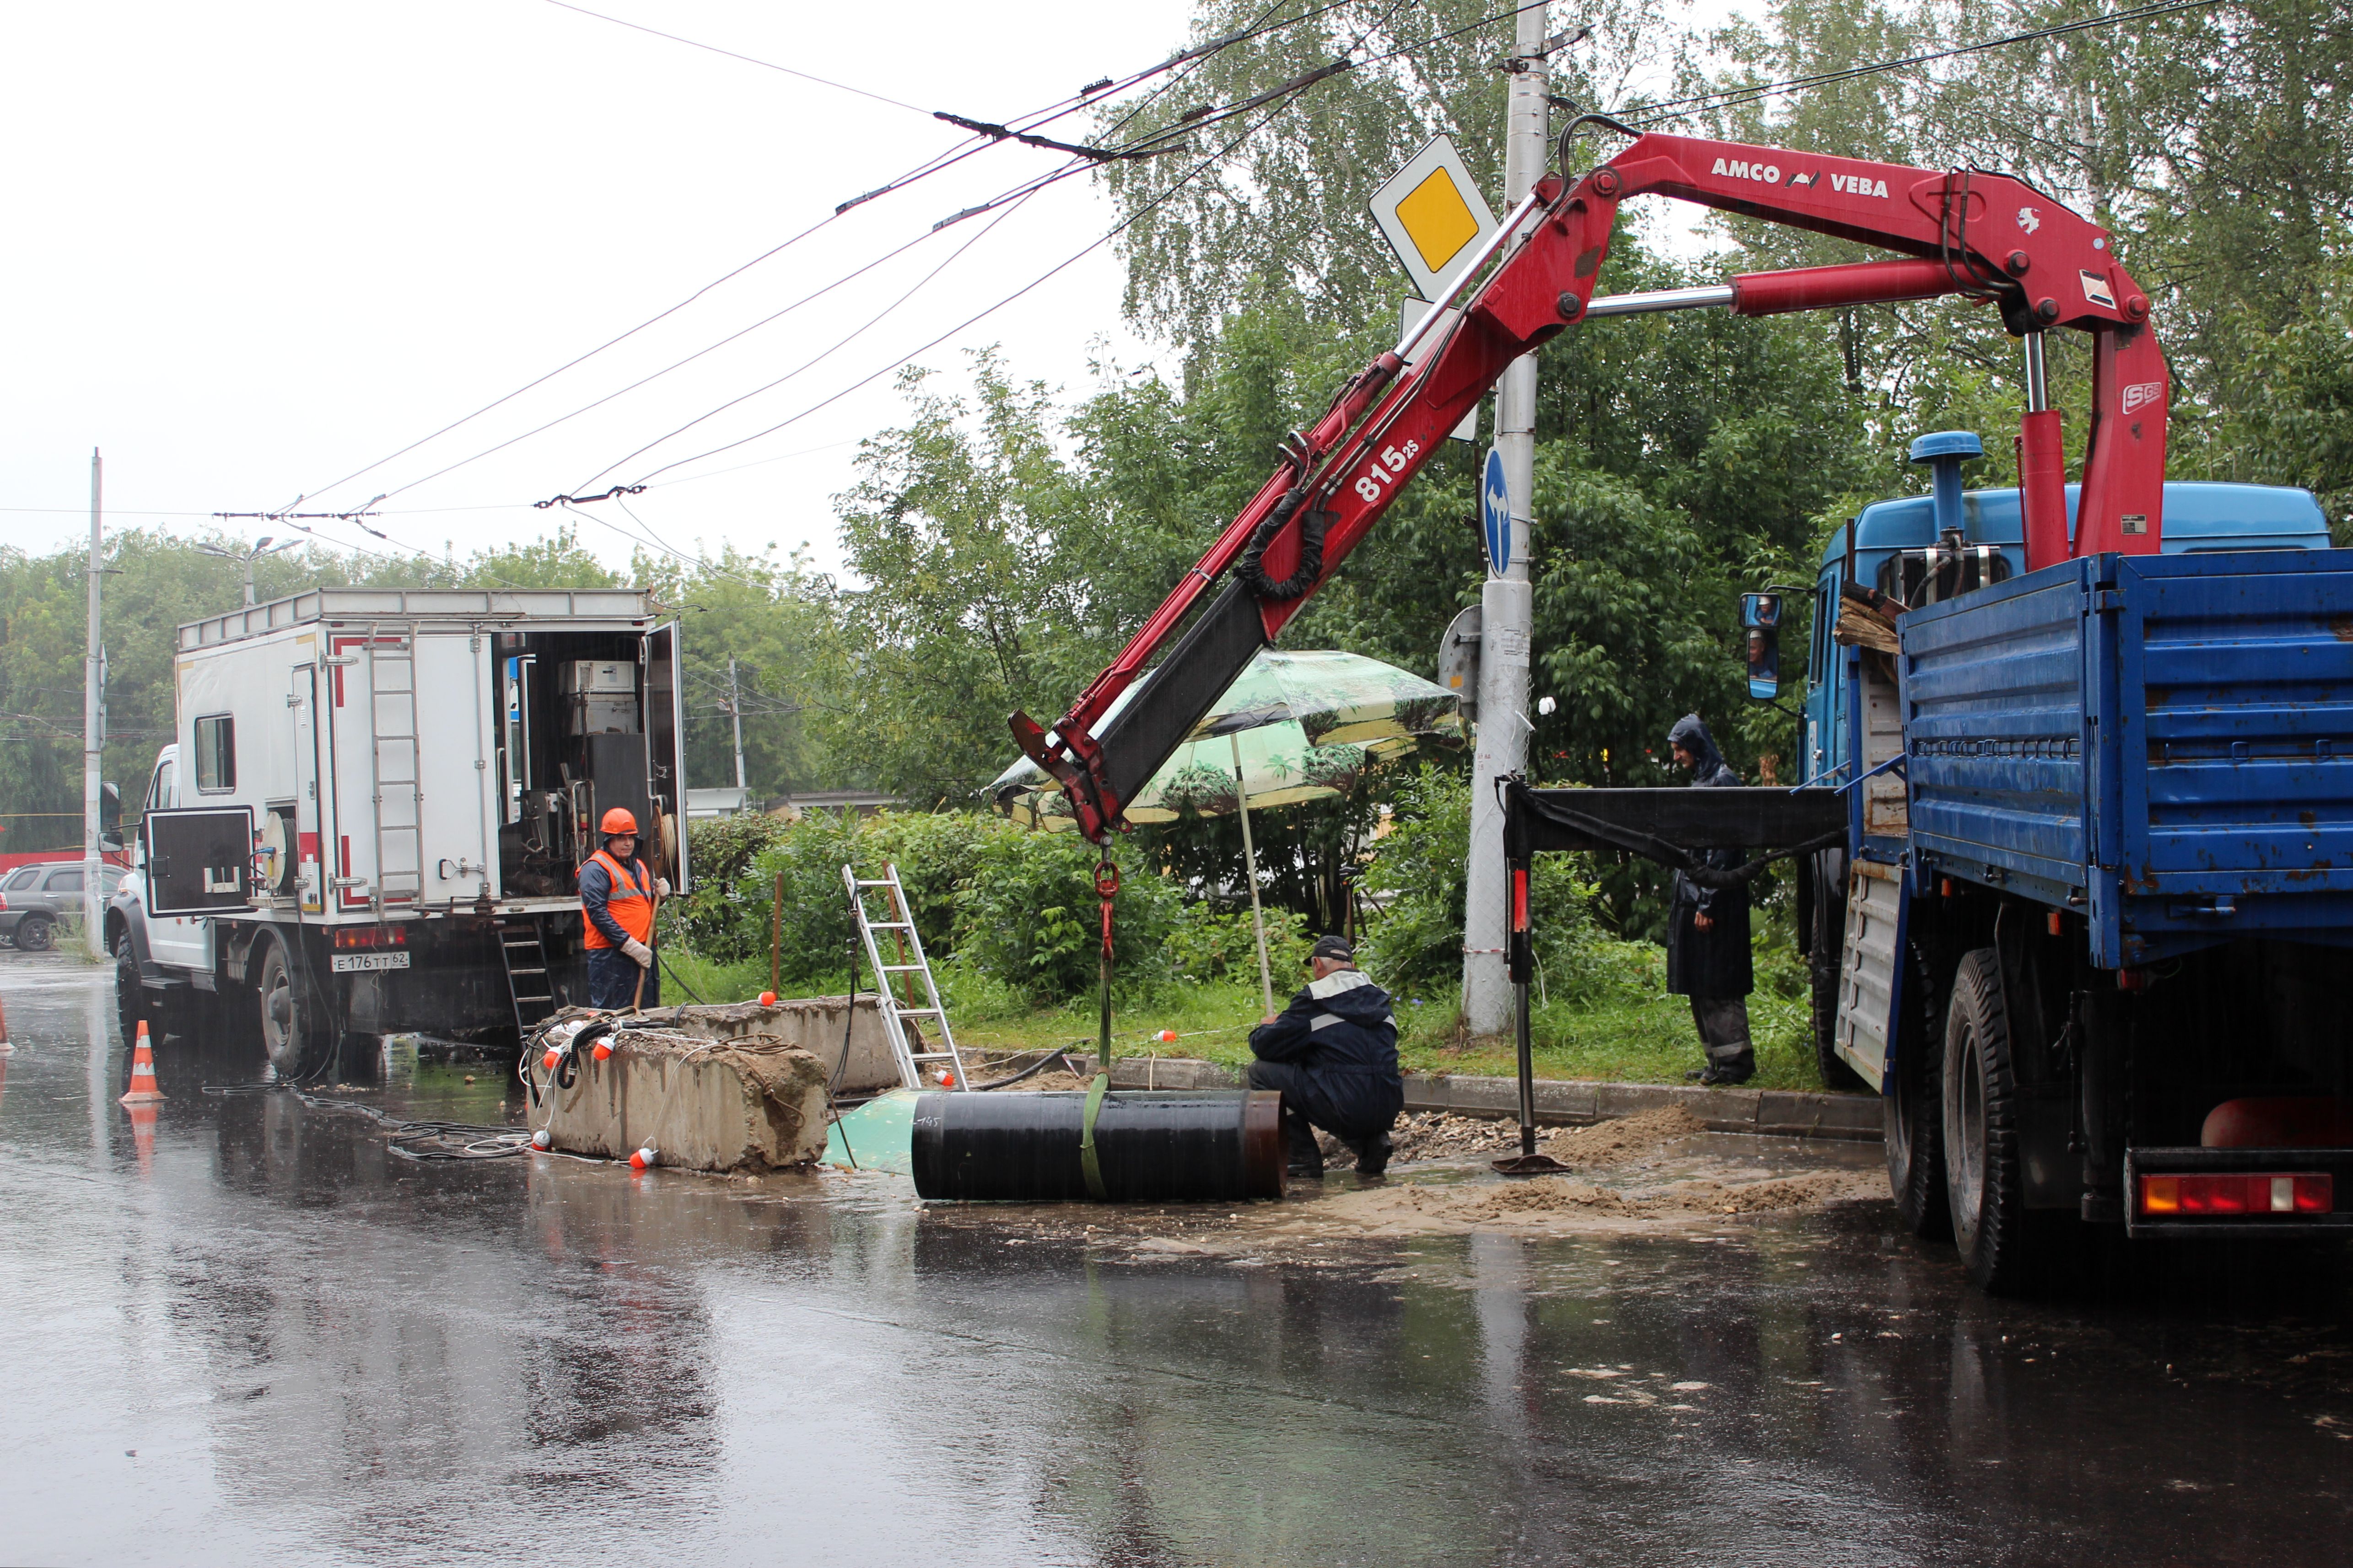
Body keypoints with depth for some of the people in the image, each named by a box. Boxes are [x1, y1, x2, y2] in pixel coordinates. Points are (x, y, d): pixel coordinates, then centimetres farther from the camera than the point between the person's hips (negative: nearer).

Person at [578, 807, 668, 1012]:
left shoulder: (639, 867, 21)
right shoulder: (595, 869, -7)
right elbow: (597, 913, -16)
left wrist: (660, 894, 6)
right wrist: (630, 945, -20)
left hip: (643, 952, 8)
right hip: (611, 955, -8)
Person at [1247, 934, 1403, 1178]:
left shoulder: (1315, 996, -3)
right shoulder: (1379, 998, 17)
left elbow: (1266, 1047, -1)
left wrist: (1266, 1028, 24)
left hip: (1345, 1109, -7)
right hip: (1388, 1111, 7)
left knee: (1261, 1071, 8)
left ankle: (1305, 1158, 6)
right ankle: (1371, 1141, 13)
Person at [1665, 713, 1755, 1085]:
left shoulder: (1722, 783, -13)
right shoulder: (1701, 782, 16)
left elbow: (1722, 850, -18)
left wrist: (1708, 904, -20)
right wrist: (1693, 900, 16)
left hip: (1718, 901, -10)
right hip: (1694, 897, 10)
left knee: (1717, 984, -7)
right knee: (1701, 986, 11)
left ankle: (1736, 1060, -3)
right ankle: (1720, 1059, 16)